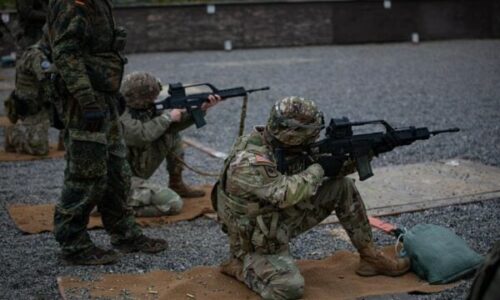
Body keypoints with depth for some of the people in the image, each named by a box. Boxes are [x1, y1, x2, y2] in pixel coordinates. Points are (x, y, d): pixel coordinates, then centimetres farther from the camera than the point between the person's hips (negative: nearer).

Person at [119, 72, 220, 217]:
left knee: (173, 136, 5)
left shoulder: (148, 110, -1)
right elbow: (143, 135, -42)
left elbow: (175, 124, 5)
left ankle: (176, 184, 16)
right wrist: (168, 116, -27)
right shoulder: (123, 119, -26)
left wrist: (201, 109, -8)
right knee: (173, 204, -17)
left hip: (137, 173, 9)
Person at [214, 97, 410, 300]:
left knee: (342, 187, -3)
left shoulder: (281, 144, -7)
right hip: (257, 241, -8)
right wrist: (320, 167, -26)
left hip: (283, 218, 8)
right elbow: (287, 193, -40)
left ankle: (370, 256, 6)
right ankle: (239, 266, -2)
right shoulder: (248, 162, -32)